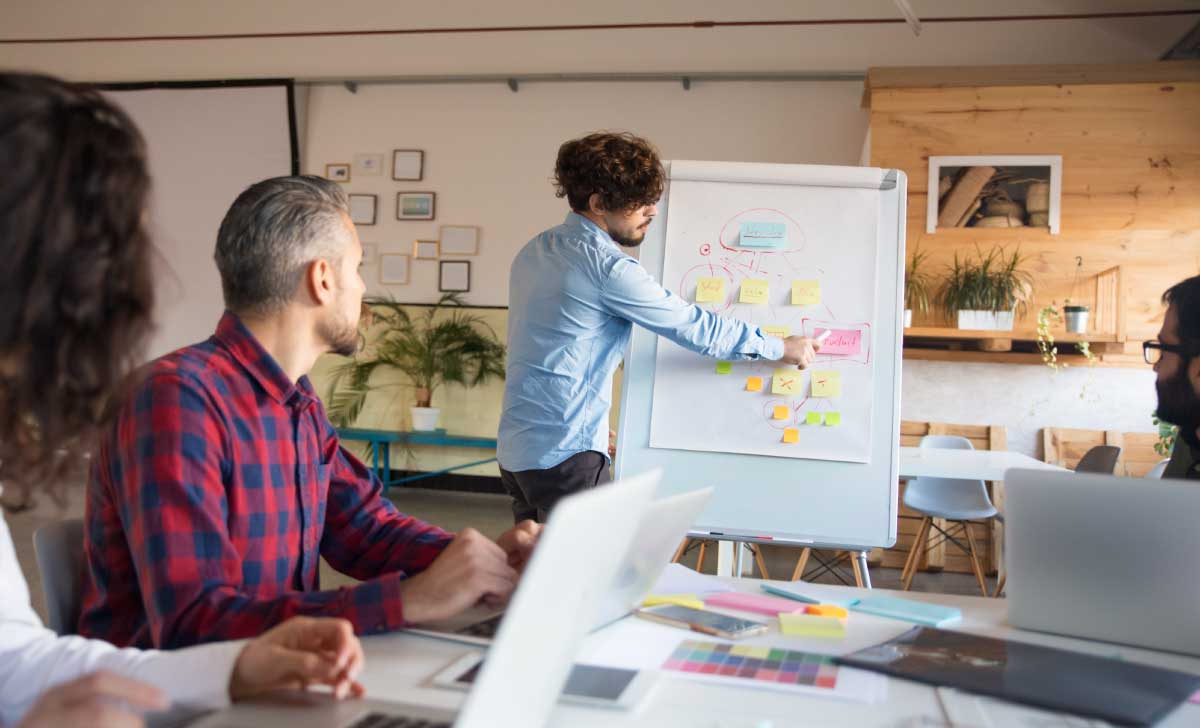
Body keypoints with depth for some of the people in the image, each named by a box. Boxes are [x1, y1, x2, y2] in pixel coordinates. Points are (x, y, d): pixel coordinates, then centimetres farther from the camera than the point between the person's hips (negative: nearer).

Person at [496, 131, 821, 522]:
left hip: (515, 449, 9)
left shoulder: (534, 251, 11)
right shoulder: (607, 266, -16)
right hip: (565, 455, -9)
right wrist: (780, 347, 4)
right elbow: (693, 326, -9)